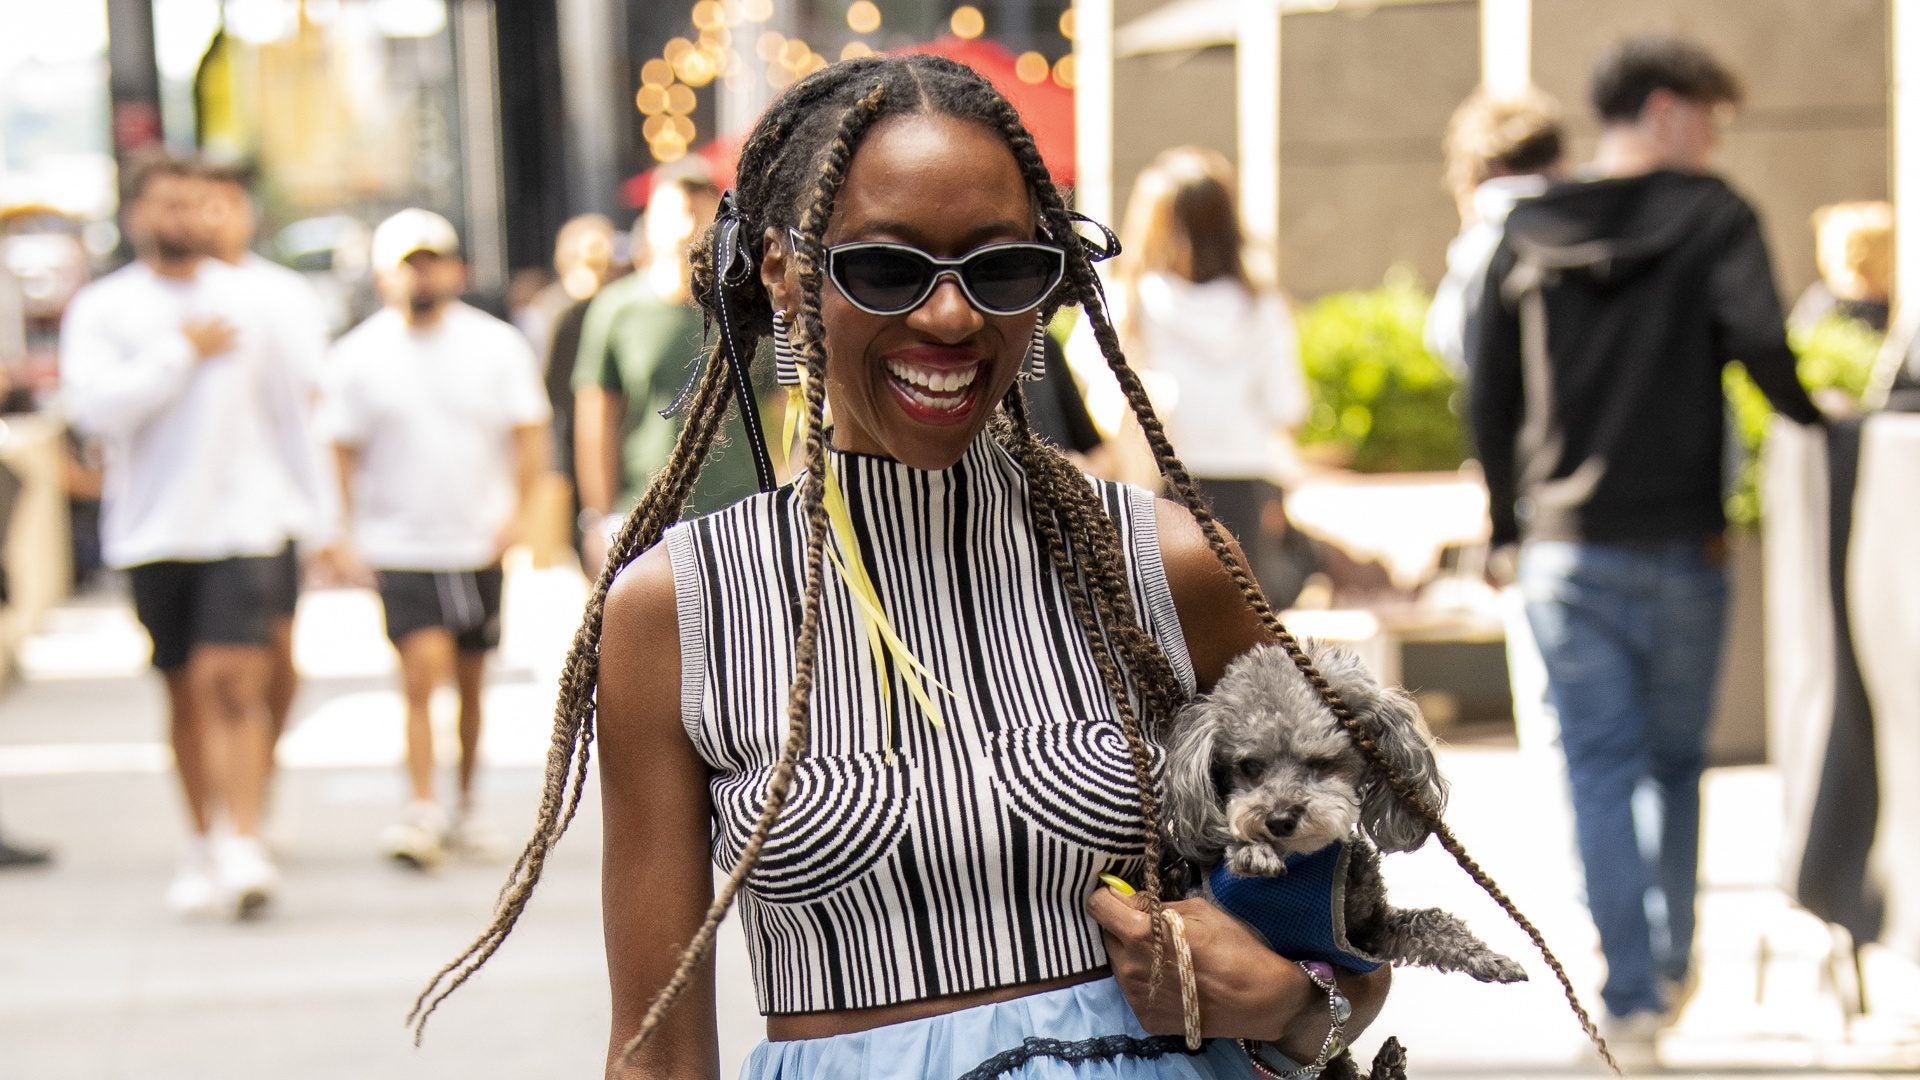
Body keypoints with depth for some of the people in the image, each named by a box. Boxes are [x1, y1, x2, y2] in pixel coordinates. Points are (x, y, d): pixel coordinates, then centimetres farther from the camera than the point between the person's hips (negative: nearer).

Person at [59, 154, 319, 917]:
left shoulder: (246, 300, 8)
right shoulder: (102, 309, 2)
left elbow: (287, 410, 15)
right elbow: (94, 404, -14)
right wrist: (183, 353, -12)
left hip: (243, 520, 0)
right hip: (154, 530, 1)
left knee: (233, 682, -14)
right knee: (185, 691, 9)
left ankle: (245, 844, -20)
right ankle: (203, 843, 22)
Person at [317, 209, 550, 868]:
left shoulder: (498, 346, 2)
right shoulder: (358, 356, 0)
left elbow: (529, 435, 4)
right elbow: (343, 451, 2)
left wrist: (516, 511, -10)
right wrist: (344, 535, -7)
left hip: (479, 543, 2)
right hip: (399, 547, -2)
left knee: (470, 683, 10)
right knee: (423, 672, -16)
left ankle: (466, 807, 24)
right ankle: (421, 811, -14)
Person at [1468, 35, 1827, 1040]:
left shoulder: (1530, 233, 6)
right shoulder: (1711, 216, -5)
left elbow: (1489, 394, 7)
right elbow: (1760, 345, -19)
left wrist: (1511, 524, 15)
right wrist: (1820, 424, -2)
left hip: (1565, 549, 2)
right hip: (1681, 542, -2)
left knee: (1600, 768, 2)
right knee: (1678, 760, 16)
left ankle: (1631, 988, -3)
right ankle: (1674, 957, 25)